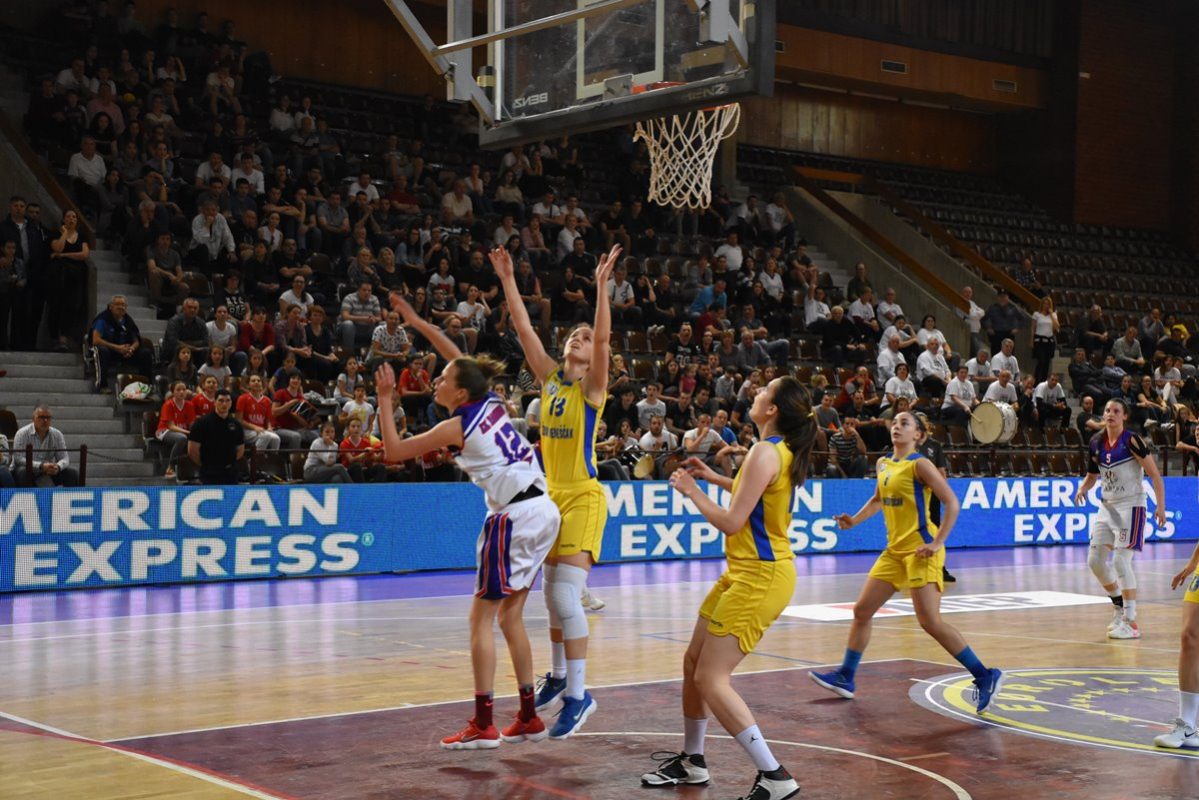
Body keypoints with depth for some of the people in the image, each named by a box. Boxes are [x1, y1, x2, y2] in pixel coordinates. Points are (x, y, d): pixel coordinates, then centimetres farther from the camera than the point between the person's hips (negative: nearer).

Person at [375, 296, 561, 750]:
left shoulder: (457, 427, -9)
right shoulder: (491, 402, 9)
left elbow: (393, 451, -1)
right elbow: (460, 359, 27)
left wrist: (385, 398, 4)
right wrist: (416, 322, 28)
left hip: (513, 517, -8)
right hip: (543, 511, 8)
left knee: (481, 618, -2)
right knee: (511, 617, 14)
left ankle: (483, 725, -4)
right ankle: (529, 718, 17)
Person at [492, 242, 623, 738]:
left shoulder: (592, 385, -5)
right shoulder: (549, 378, 9)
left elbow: (604, 335, -21)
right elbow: (524, 328, 7)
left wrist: (602, 285, -30)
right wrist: (507, 280, 2)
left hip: (583, 497, -7)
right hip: (552, 496, 7)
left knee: (565, 594, -15)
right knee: (553, 594, 15)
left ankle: (578, 694, -9)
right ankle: (558, 678, 31)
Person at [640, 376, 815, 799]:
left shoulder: (765, 452, -20)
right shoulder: (782, 450, 8)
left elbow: (731, 522, -21)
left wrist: (693, 491, -7)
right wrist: (715, 477, 25)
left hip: (761, 577, -10)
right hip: (743, 572, 10)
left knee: (711, 679, -11)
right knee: (694, 662, 17)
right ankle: (691, 761, 31)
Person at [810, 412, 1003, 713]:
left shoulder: (919, 465, -11)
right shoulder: (882, 464, 11)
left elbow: (951, 503, -14)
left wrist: (937, 543, -21)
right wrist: (854, 521, 14)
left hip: (919, 550, -8)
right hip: (894, 550, 8)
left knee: (930, 622, -14)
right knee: (862, 611, 8)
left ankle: (985, 677, -7)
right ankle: (845, 678, 20)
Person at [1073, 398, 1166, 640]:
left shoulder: (1132, 441, -13)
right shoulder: (1096, 443, 5)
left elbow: (1155, 475, -12)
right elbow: (1092, 475, 19)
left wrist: (1160, 506, -20)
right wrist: (1082, 489, -2)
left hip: (1130, 506, -7)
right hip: (1107, 506, 7)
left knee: (1121, 561, -14)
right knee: (1095, 560, 6)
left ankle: (1130, 622, -8)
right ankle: (1120, 607, 26)